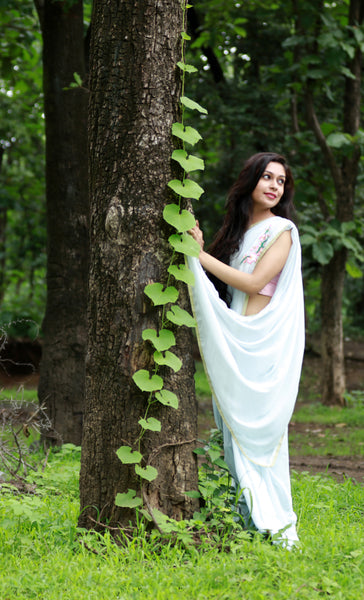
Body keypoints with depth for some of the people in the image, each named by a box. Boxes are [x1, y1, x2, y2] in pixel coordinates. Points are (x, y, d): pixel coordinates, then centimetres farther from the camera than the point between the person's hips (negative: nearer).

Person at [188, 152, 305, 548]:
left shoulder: (281, 231, -3)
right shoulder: (236, 229, 17)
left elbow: (254, 282, -13)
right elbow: (221, 284, 13)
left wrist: (201, 255, -10)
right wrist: (199, 249, -2)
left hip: (264, 343, -7)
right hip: (231, 342, 7)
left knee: (260, 427, -8)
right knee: (234, 426, 4)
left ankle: (274, 524, -3)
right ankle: (246, 519, 9)